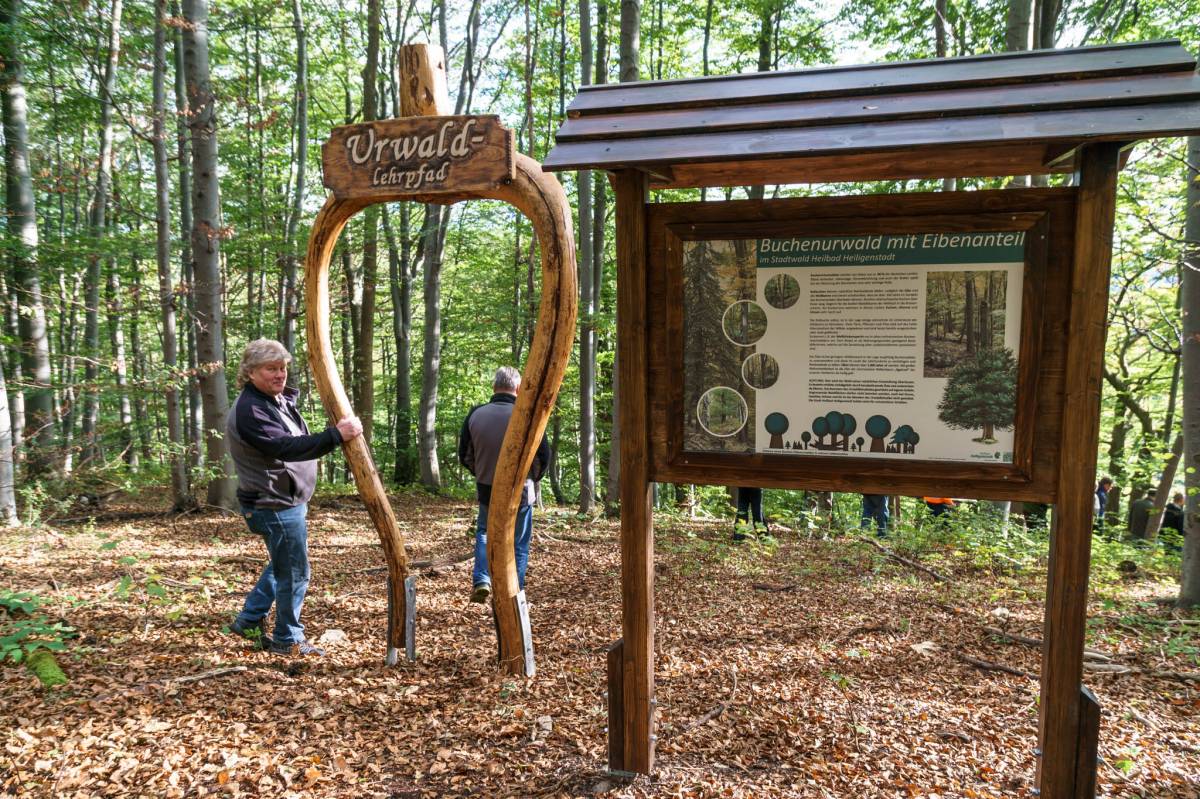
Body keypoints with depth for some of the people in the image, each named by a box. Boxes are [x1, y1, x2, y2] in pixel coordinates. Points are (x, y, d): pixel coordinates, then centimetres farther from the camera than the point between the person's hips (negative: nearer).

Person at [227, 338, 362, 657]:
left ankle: (248, 621, 37)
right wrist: (336, 435, -42)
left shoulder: (280, 400, 10)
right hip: (274, 506, -10)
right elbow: (287, 448, -36)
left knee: (282, 567, 24)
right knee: (294, 573, 1)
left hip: (287, 501, 10)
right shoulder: (250, 410, -23)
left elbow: (297, 442, 18)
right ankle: (287, 640, 18)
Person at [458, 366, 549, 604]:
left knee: (484, 532, 25)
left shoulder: (475, 415, -6)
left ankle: (481, 580, 9)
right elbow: (543, 456, -7)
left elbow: (465, 455, 3)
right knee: (519, 544, 12)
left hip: (486, 489, 2)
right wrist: (531, 477, 13)